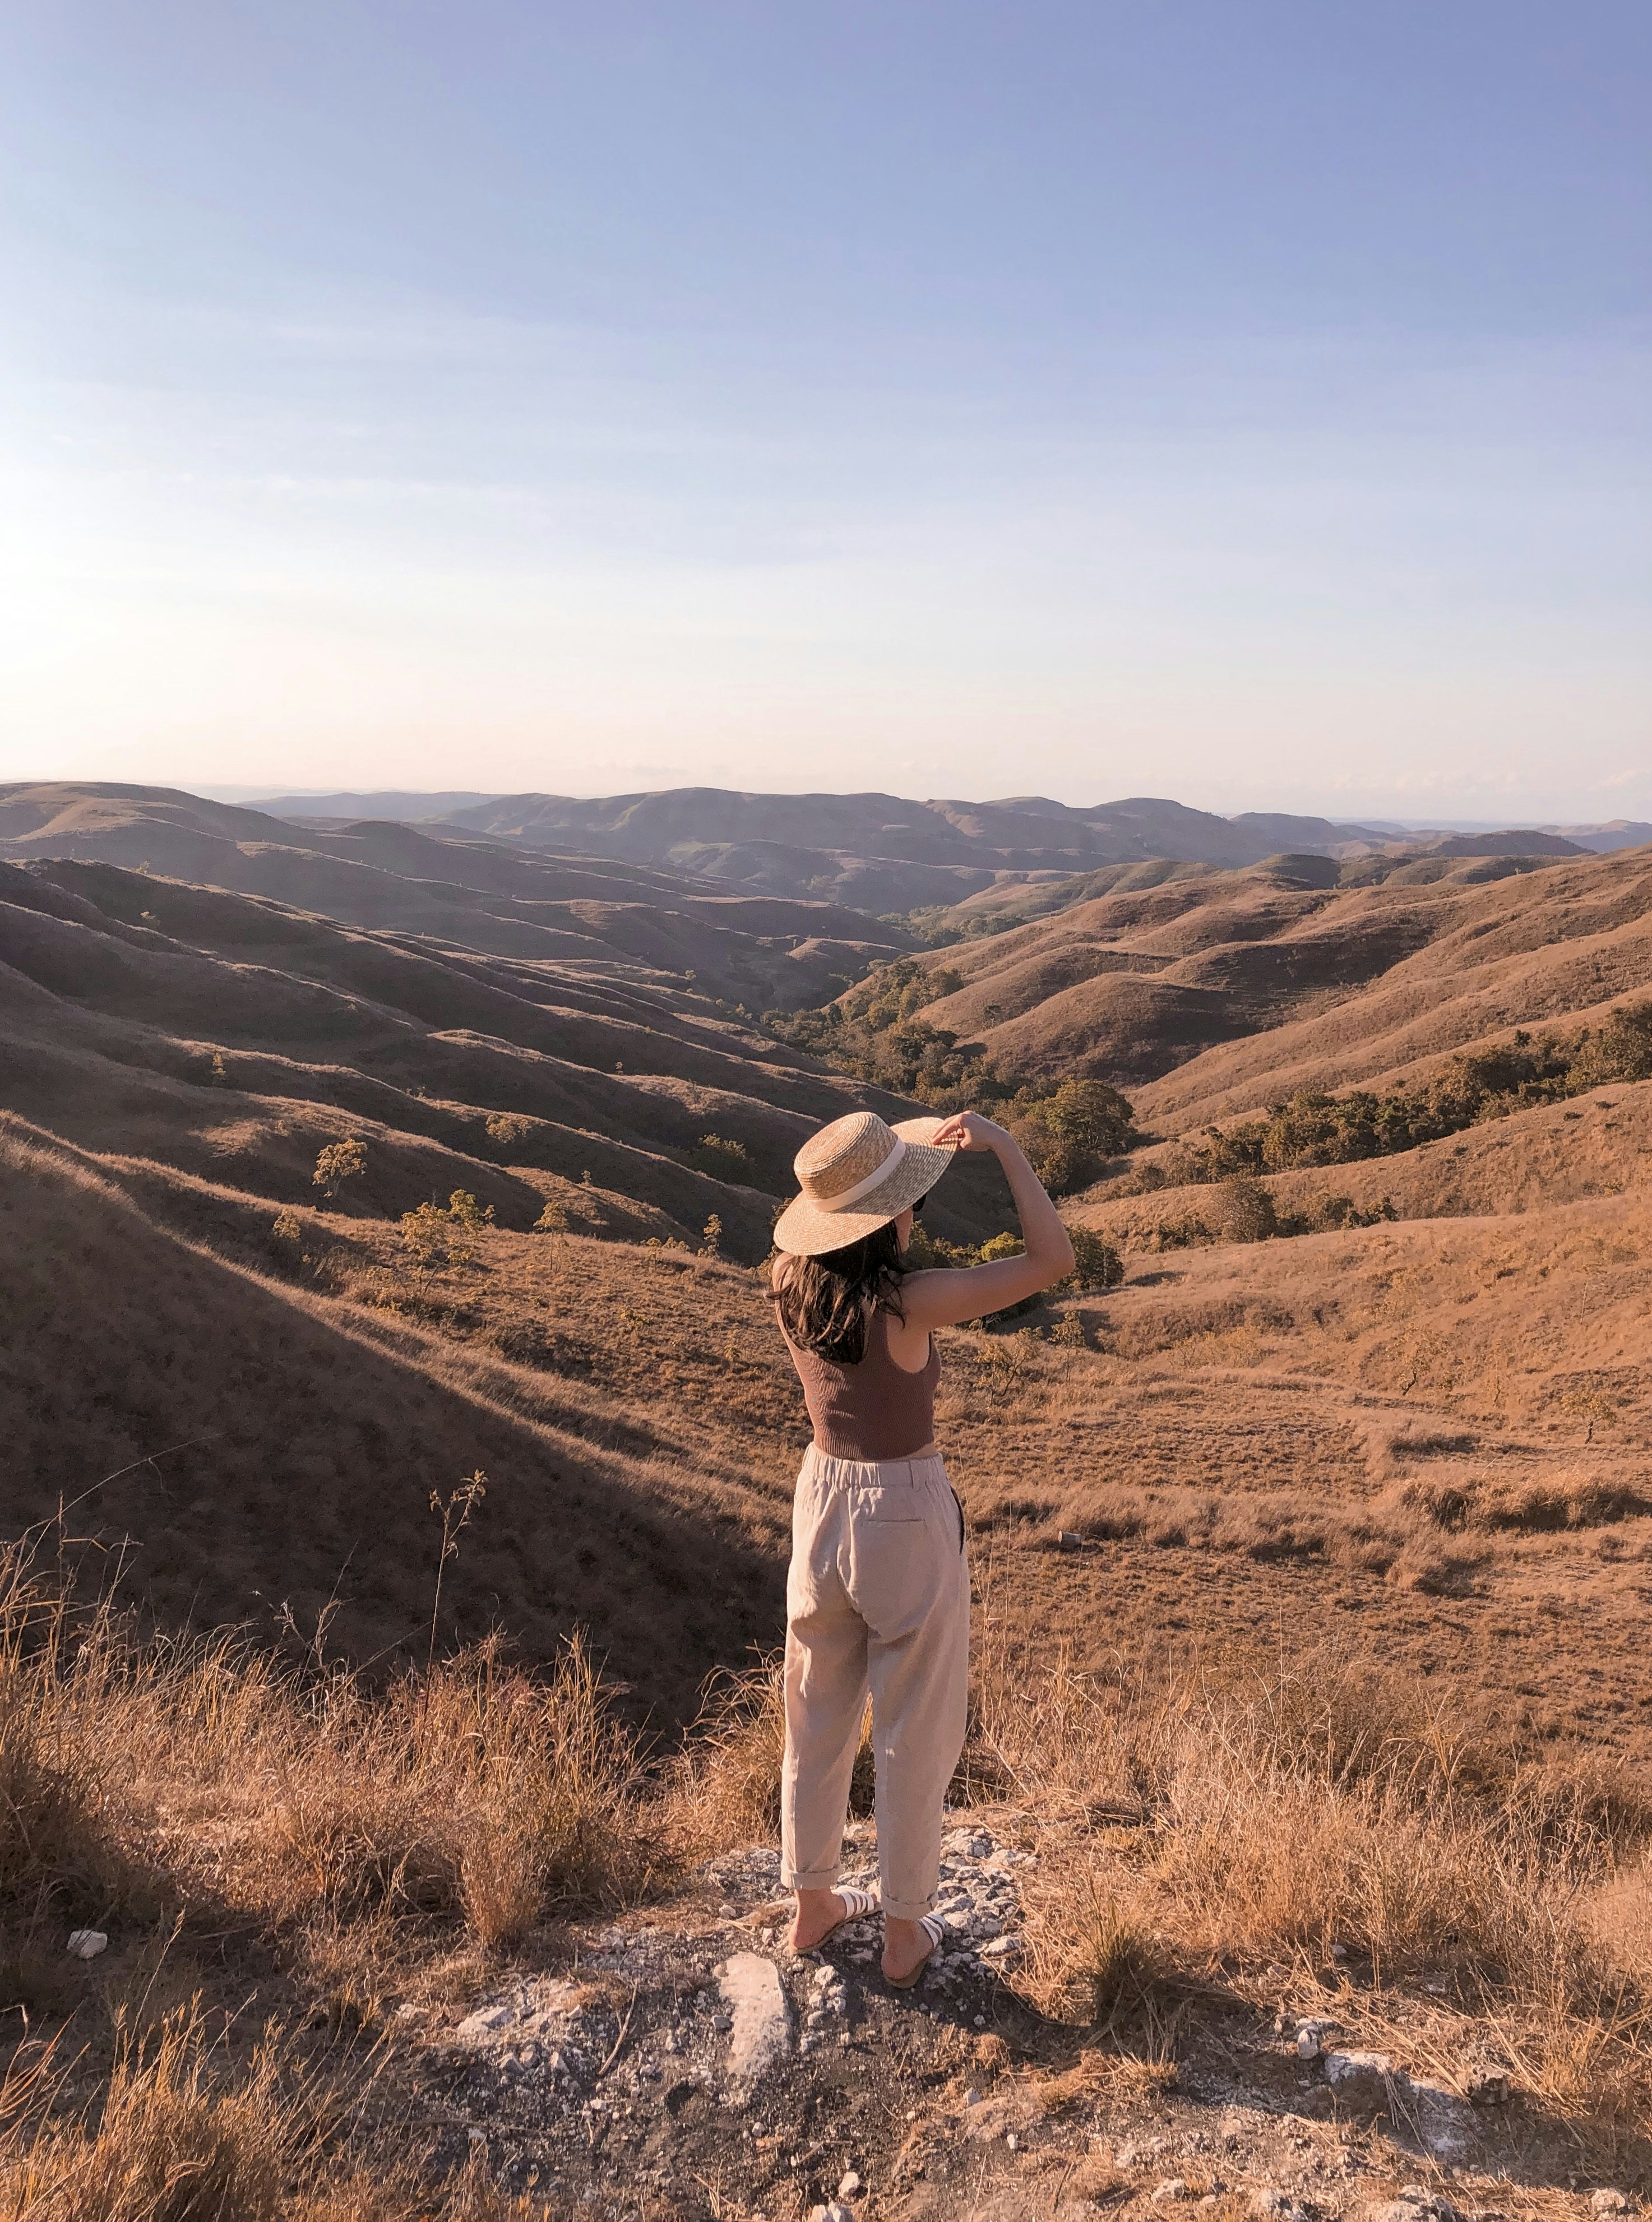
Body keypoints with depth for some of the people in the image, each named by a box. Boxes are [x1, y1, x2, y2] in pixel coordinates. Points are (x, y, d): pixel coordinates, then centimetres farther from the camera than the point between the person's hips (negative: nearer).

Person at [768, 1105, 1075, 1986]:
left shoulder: (791, 1283, -9)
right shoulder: (907, 1303, -26)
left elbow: (838, 1199, 14)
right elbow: (1053, 1260, -21)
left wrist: (924, 1135, 8)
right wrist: (1004, 1145, -17)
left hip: (821, 1504, 6)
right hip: (908, 1519, -5)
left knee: (817, 1724, 22)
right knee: (914, 1739, 15)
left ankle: (812, 1905, 40)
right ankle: (903, 1933, 31)